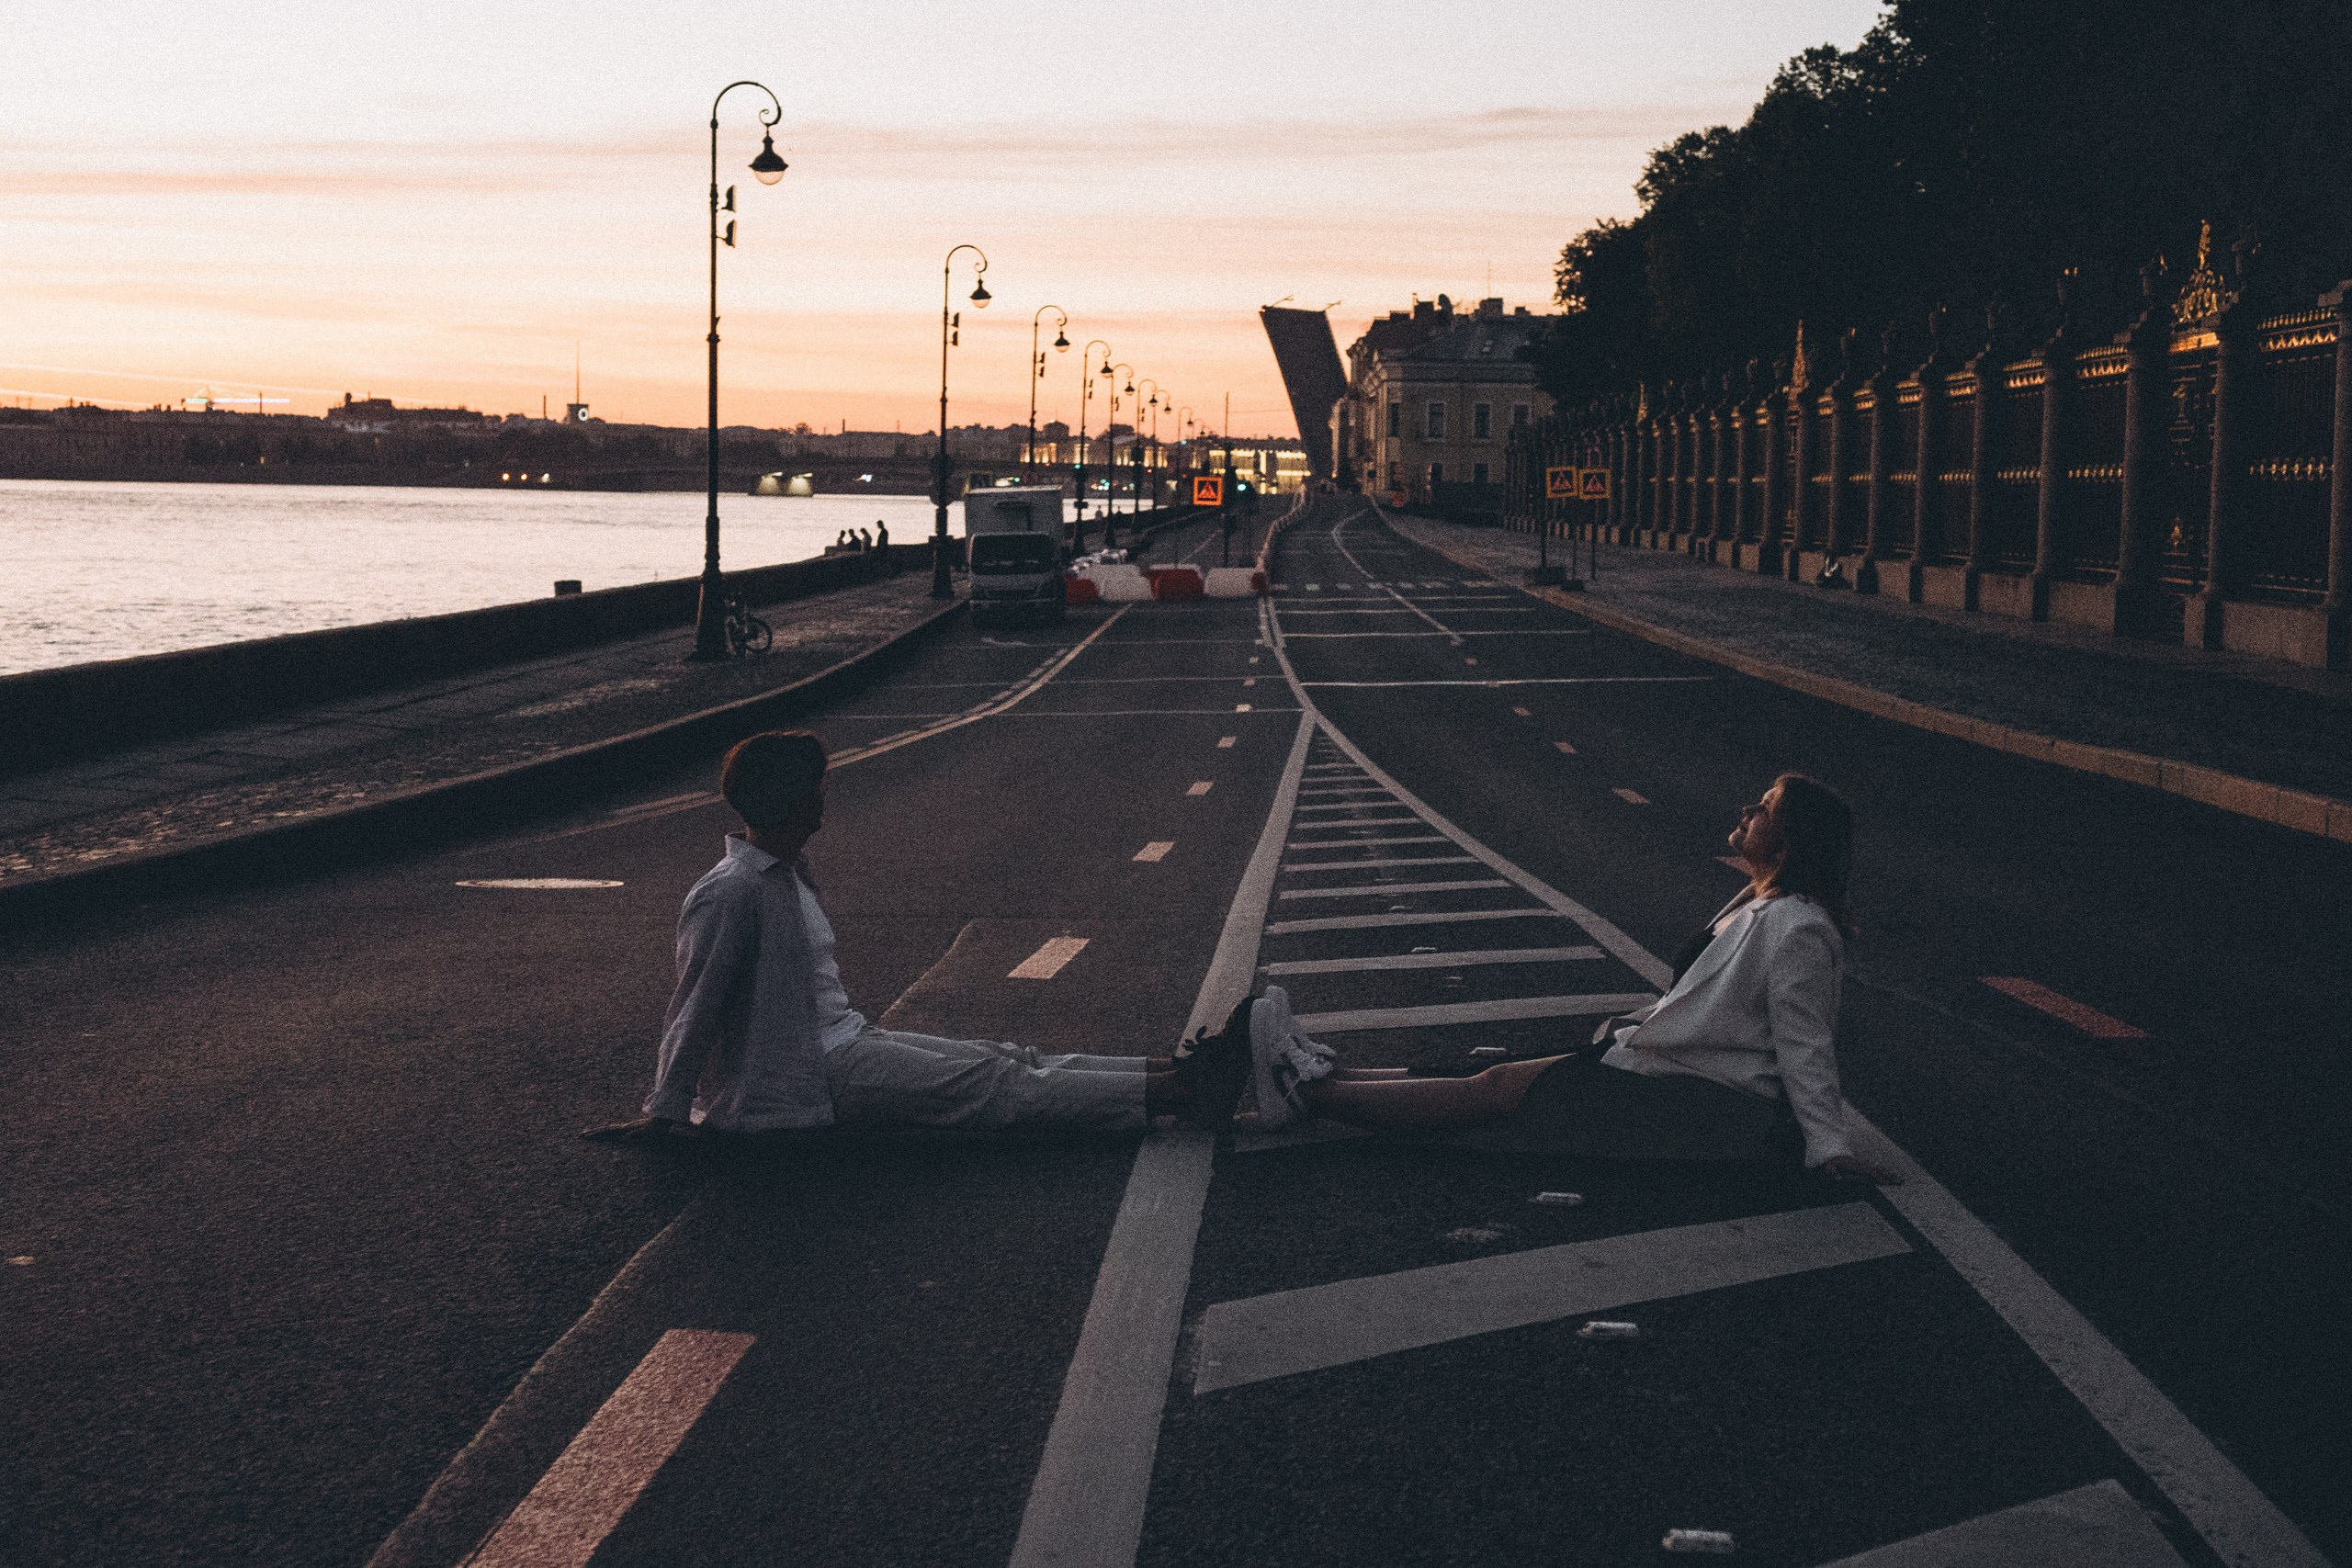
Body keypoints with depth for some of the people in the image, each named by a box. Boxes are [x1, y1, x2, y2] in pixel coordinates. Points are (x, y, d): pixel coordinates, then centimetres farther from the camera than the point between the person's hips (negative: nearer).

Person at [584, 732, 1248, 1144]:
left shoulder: (790, 873, 15)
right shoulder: (731, 893, -17)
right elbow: (694, 1009, -15)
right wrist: (665, 1113, -11)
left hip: (849, 1041, 10)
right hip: (818, 1077, -10)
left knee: (1005, 1060, -3)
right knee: (995, 1086, -15)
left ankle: (1175, 1073, -11)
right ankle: (1173, 1092, -21)